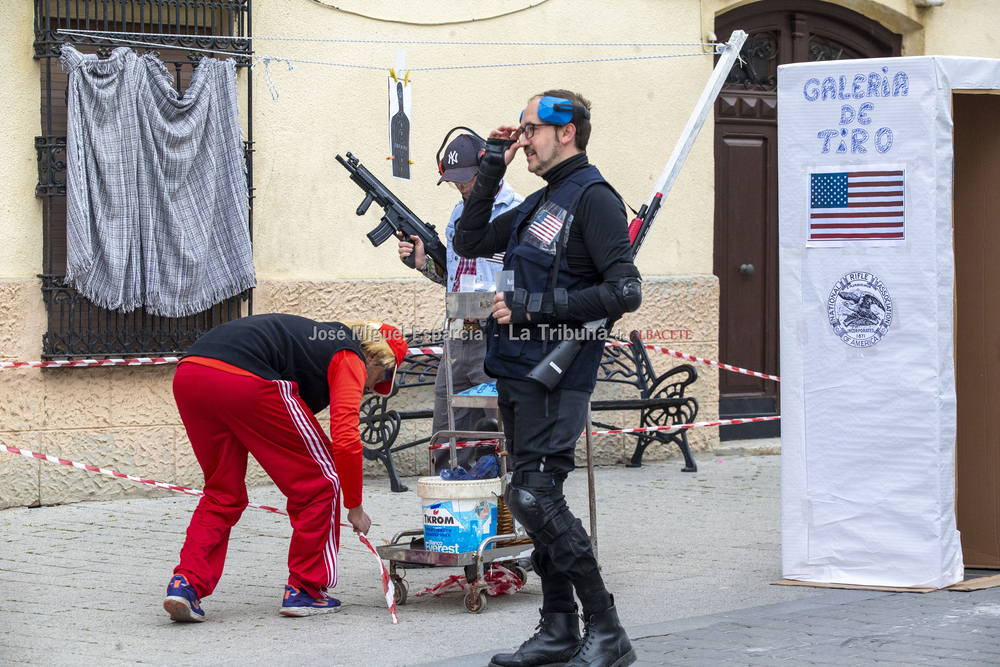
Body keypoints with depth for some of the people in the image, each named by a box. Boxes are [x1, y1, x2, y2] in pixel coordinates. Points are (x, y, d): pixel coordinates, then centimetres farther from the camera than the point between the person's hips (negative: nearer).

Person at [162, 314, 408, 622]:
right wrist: (355, 507, 14)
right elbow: (346, 440, 1)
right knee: (320, 481, 10)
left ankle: (186, 583, 6)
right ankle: (304, 590, 16)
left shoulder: (320, 340, 37)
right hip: (244, 380, -8)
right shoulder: (351, 359, 12)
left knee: (223, 494, 24)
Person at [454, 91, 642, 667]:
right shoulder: (540, 204, 18)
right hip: (517, 370, 9)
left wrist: (532, 306, -18)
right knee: (536, 500, 10)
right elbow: (470, 244, 24)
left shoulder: (594, 199, -10)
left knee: (535, 496, -16)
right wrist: (493, 168, 15)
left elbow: (625, 292, -18)